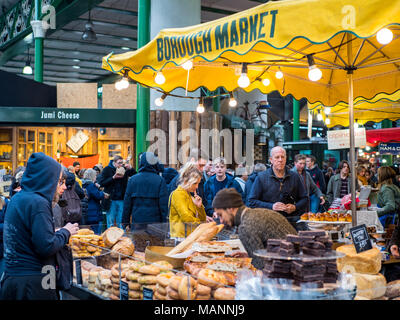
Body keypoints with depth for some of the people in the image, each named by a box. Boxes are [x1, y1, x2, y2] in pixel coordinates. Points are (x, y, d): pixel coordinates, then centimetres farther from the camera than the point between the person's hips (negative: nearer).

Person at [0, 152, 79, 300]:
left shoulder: (17, 198, 9)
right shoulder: (38, 203, -18)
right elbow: (47, 247, -21)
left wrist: (58, 232, 12)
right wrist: (65, 232, -5)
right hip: (32, 282, -9)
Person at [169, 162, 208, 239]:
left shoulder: (190, 195, 19)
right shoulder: (177, 194, -6)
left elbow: (203, 219, 20)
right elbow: (186, 218, -15)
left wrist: (199, 206, 2)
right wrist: (199, 222, 1)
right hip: (181, 236, -8)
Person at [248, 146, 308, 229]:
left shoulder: (294, 177, 15)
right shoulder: (261, 177, 6)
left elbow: (304, 198, 20)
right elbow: (252, 201, 2)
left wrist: (295, 207, -1)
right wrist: (271, 206, -10)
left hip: (291, 222, 2)